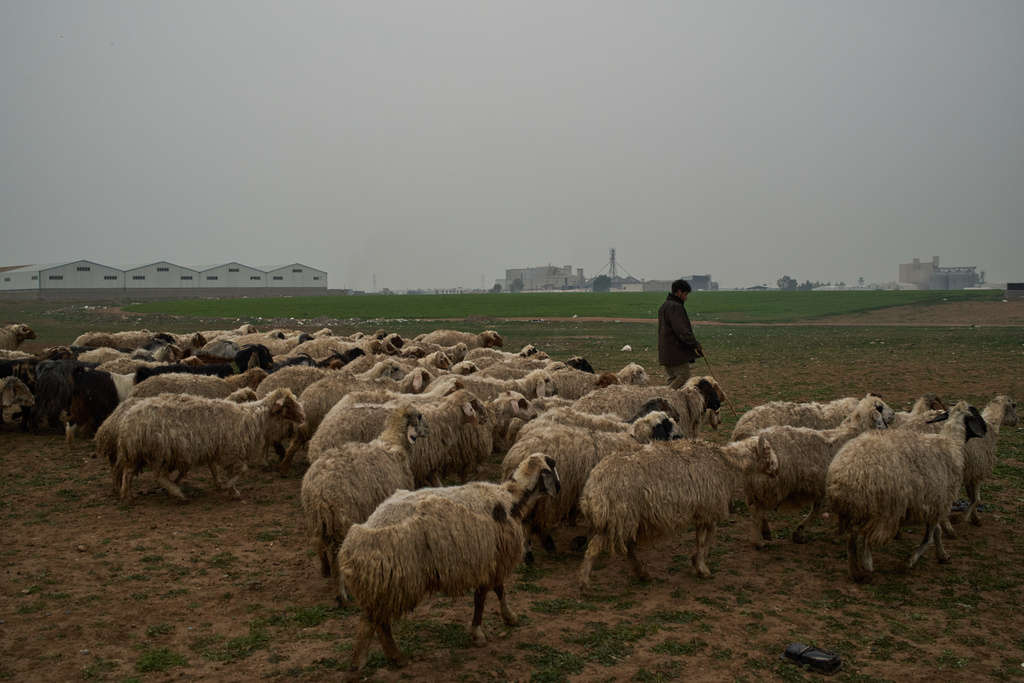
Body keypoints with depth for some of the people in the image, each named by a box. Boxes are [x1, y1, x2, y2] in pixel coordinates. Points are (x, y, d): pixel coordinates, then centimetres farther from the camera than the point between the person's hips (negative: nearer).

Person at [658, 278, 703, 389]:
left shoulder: (664, 306, 19)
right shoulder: (675, 307, -15)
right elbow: (682, 331, -22)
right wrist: (695, 344, -15)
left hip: (665, 352, 10)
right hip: (676, 353, -10)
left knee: (672, 379, 13)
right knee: (684, 376, -9)